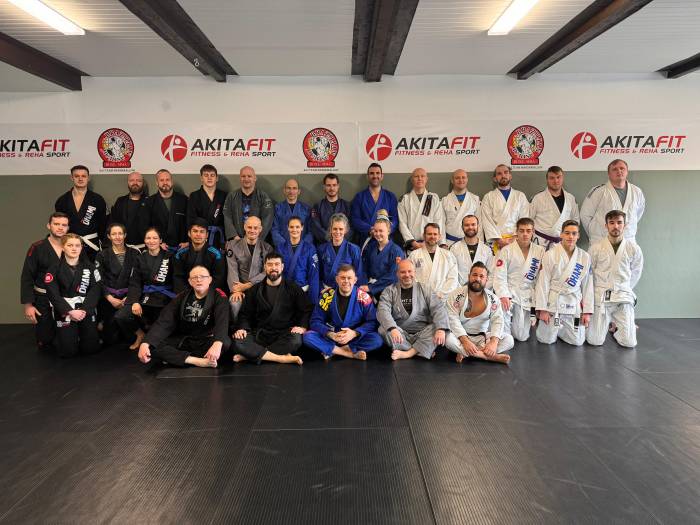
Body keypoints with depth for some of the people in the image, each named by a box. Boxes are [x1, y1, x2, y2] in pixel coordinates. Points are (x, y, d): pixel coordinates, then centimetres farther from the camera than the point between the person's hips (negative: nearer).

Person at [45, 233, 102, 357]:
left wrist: (84, 310, -16)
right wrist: (70, 311, -19)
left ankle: (79, 337, 37)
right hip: (65, 313, -2)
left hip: (86, 311, 2)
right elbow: (53, 295, -9)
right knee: (68, 351, -2)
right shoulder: (55, 268, -3)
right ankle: (60, 337, 32)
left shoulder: (89, 266, 5)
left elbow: (96, 289, -4)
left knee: (91, 348, 4)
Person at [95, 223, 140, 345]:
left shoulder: (134, 253, 8)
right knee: (110, 339, 0)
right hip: (108, 297, 0)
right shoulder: (102, 255, 6)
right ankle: (101, 324, 30)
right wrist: (111, 299, -11)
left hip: (128, 297, 0)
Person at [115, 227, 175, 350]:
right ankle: (140, 335, 12)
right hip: (144, 297, 3)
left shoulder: (169, 257, 1)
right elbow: (135, 283, 5)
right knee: (120, 317, -16)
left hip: (164, 298, -3)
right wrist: (135, 301, -11)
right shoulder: (141, 259, 11)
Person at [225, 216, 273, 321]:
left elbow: (266, 272, -1)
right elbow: (232, 270, -1)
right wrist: (236, 290, -16)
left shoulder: (267, 248, 9)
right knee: (235, 304, -32)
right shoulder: (233, 245, 10)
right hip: (239, 287, 0)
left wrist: (246, 286, -12)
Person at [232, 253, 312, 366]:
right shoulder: (255, 290, 13)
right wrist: (242, 328, -7)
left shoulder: (293, 288, 8)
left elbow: (306, 310, 6)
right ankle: (283, 358, -32)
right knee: (238, 342, -28)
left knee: (296, 340, -36)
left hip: (284, 334, -1)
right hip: (260, 334, 2)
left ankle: (251, 354, -28)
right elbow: (245, 314, 13)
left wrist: (302, 327, -12)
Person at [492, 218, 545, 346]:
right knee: (503, 306, -38)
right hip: (509, 293, -2)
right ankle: (504, 334, -12)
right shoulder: (506, 251, -6)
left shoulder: (541, 251, 2)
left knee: (522, 337, 3)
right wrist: (503, 296, -26)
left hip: (527, 297, 3)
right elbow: (499, 277, -12)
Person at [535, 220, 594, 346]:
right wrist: (542, 309, -9)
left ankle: (559, 328, 34)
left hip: (573, 304, 3)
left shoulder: (585, 257, 1)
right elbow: (543, 283, -8)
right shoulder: (550, 255, -8)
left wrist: (587, 311, 4)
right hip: (552, 302, -3)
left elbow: (587, 285, 6)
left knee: (577, 341, 4)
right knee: (547, 340, -1)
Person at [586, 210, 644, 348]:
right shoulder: (596, 248, -6)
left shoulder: (634, 249, -2)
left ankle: (615, 326, 30)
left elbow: (635, 273, 12)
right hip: (600, 296, -1)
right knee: (595, 341, -4)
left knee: (629, 343, -3)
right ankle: (605, 323, 30)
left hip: (623, 297, 1)